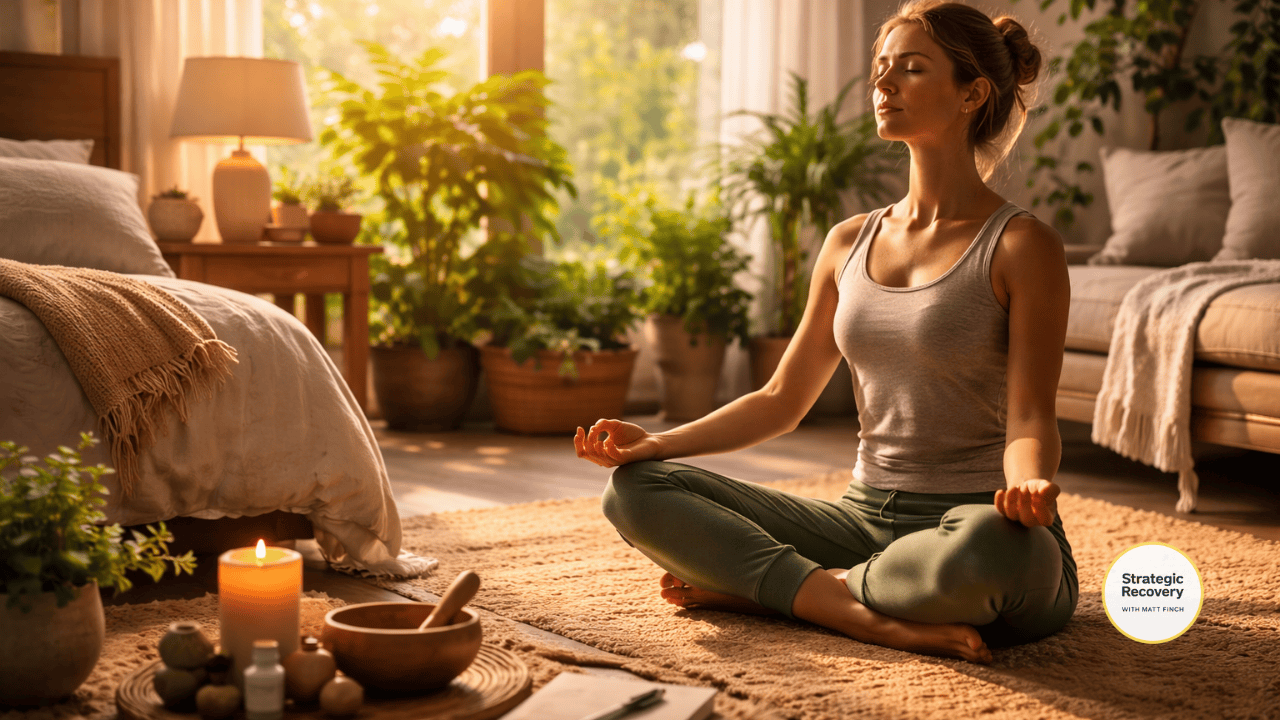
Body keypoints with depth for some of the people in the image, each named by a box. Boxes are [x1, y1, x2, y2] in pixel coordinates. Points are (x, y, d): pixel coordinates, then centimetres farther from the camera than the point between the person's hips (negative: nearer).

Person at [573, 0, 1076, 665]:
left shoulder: (1020, 247, -5)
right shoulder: (849, 244, 12)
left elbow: (1028, 418, -11)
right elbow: (782, 399, 15)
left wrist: (1030, 484, -34)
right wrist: (658, 442, 1)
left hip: (974, 520, -5)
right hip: (866, 519, 5)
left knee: (990, 543, -43)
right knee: (636, 488, -8)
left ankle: (752, 583, -18)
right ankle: (873, 617, -21)